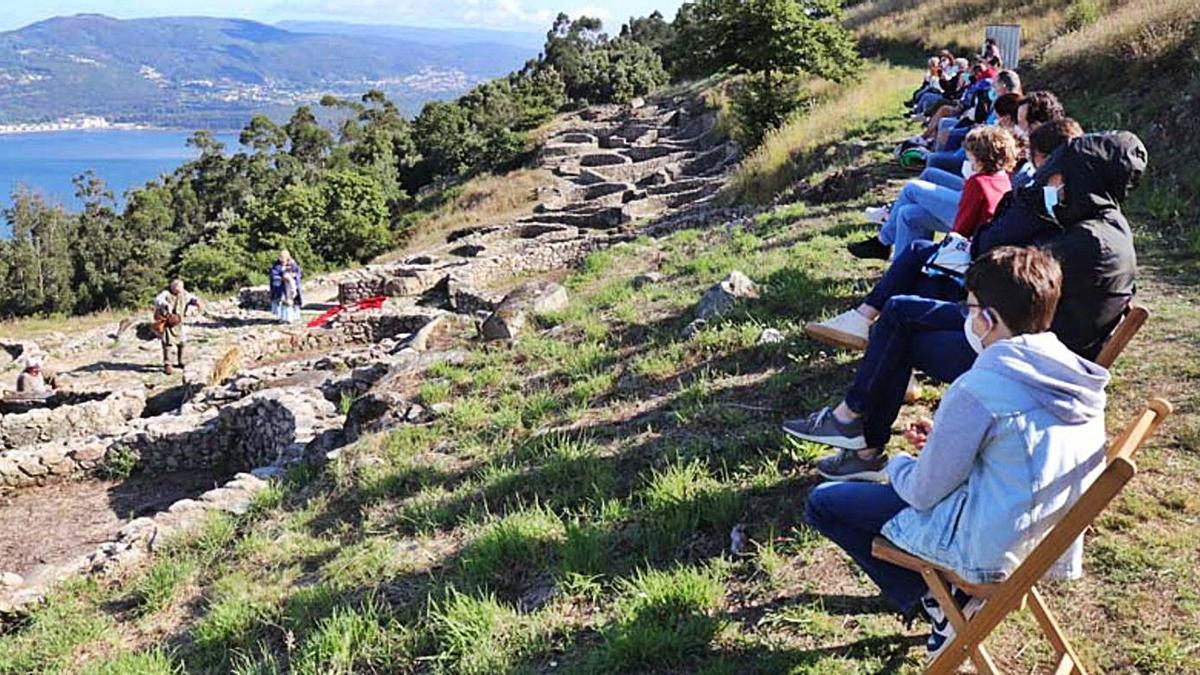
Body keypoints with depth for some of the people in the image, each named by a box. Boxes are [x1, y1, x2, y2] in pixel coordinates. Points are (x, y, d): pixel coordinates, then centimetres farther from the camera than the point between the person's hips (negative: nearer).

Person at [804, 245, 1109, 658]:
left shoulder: (979, 389, -25)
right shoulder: (1081, 380, -2)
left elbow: (924, 494, -15)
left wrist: (897, 465, 7)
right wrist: (945, 439, 11)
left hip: (990, 547, -8)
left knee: (822, 504, 2)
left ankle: (938, 604, 5)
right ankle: (955, 596, 17)